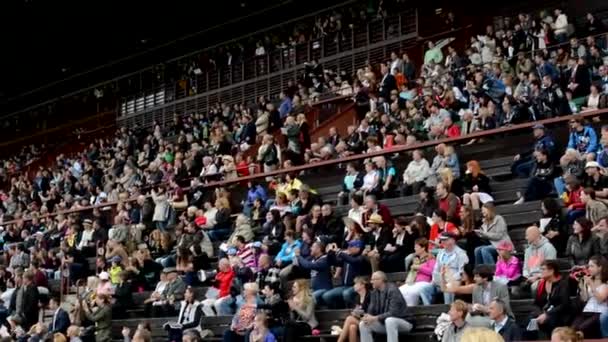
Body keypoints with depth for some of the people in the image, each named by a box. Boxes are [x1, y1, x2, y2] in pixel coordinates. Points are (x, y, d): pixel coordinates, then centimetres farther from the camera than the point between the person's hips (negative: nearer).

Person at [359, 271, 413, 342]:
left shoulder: (392, 290, -20)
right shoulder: (374, 293, 3)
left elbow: (393, 313, -28)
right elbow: (371, 310, 4)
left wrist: (375, 318, -31)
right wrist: (367, 317, -20)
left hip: (402, 322, -7)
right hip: (384, 323, 8)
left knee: (389, 320, -39)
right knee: (363, 324, -7)